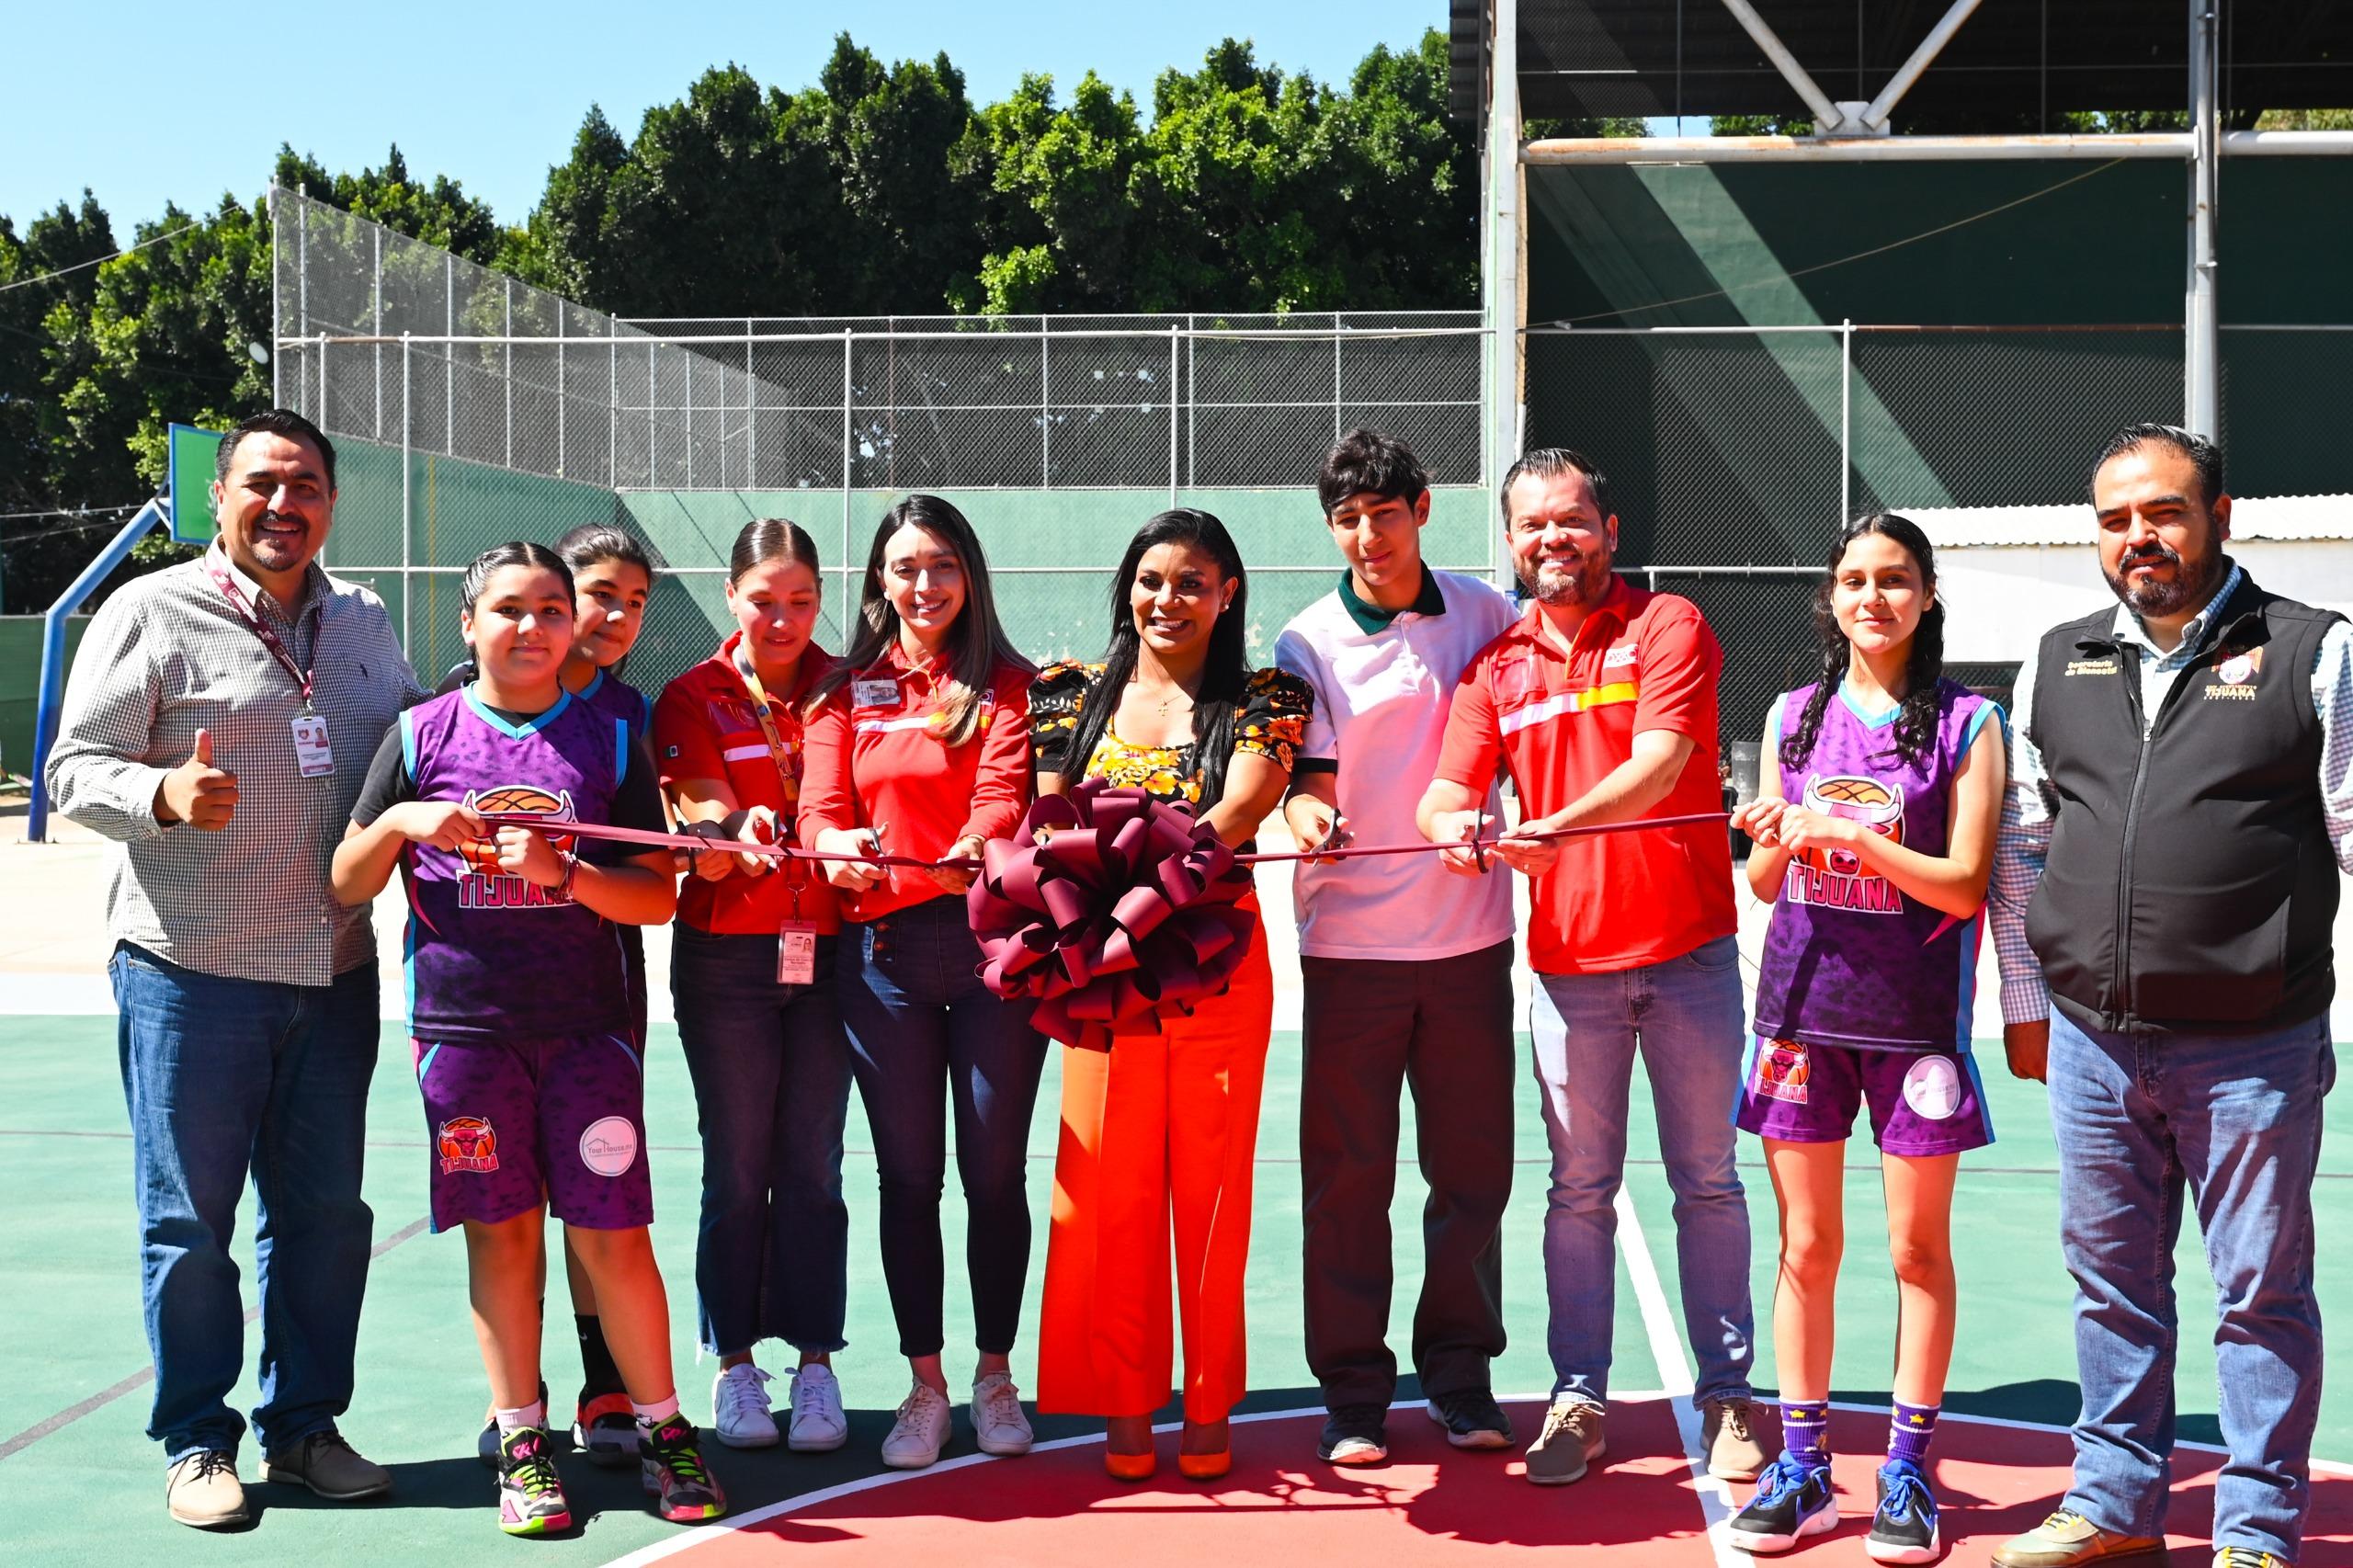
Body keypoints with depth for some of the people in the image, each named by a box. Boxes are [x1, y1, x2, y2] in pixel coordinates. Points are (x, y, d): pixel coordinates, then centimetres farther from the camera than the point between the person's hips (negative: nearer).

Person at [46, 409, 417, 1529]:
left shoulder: (363, 622, 13)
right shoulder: (150, 614, -3)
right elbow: (76, 771, -7)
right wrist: (165, 795, -25)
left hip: (333, 971, 5)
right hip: (188, 971, -5)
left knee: (325, 1209, 10)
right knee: (189, 1217, 3)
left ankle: (303, 1423, 24)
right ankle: (195, 1443, 16)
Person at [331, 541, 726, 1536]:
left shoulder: (610, 737, 5)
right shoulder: (421, 735, 5)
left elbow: (656, 896, 2)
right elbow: (346, 887, 9)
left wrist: (562, 870, -14)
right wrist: (398, 823, -10)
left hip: (586, 1024, 0)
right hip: (464, 1024, 0)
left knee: (612, 1231, 0)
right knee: (501, 1230, 6)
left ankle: (662, 1430, 15)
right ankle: (521, 1442, 18)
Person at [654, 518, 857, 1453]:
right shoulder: (692, 699, 2)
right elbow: (708, 826, -12)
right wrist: (732, 838, -34)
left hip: (829, 950, 2)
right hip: (727, 956, -1)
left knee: (813, 1165, 4)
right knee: (738, 1166, 3)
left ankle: (815, 1363, 13)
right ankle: (735, 1367, 15)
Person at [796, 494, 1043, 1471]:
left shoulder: (1006, 684, 5)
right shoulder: (847, 691, 11)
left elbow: (1007, 795, -10)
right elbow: (821, 808, 0)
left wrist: (969, 855, -32)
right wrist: (839, 848, -24)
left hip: (995, 943, -1)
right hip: (881, 952, 2)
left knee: (995, 1170, 5)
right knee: (908, 1173, 6)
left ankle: (995, 1375, 20)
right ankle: (925, 1383, 17)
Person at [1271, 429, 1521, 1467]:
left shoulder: (1485, 615, 6)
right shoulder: (1308, 642, 0)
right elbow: (1309, 776, -7)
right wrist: (1305, 812, -28)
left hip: (1470, 934, 2)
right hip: (1351, 941, -2)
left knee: (1473, 1167, 8)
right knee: (1347, 1175, 2)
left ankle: (1460, 1373, 23)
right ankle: (1352, 1391, 13)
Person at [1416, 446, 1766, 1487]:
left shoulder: (1667, 626, -4)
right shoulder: (1497, 666, 8)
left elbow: (1660, 762, -18)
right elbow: (1448, 789, 0)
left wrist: (1556, 829, -33)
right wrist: (1451, 825, -24)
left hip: (1687, 952, -3)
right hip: (1569, 963, 3)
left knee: (1707, 1183, 7)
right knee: (1580, 1189, 8)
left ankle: (1726, 1396, 16)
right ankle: (1578, 1400, 16)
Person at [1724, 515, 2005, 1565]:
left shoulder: (1966, 722, -1)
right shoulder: (1794, 715, 9)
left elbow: (1964, 885, -7)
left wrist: (1852, 834, -17)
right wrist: (1775, 841, -10)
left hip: (1915, 1009, -2)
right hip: (1803, 1001, 3)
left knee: (1918, 1250, 6)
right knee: (1806, 1248, 7)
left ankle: (1907, 1474, 18)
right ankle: (1802, 1470, 17)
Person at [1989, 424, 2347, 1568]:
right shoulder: (2059, 664, 10)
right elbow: (2022, 847, 16)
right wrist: (2023, 1002, 16)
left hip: (2254, 1047, -4)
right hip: (2092, 1040, 4)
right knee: (2110, 1279, 14)